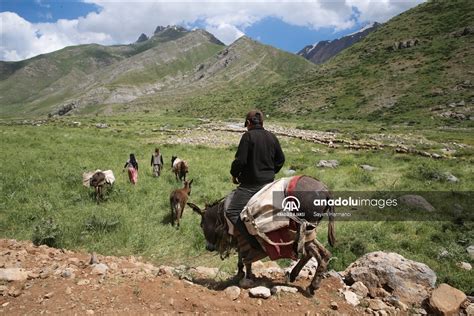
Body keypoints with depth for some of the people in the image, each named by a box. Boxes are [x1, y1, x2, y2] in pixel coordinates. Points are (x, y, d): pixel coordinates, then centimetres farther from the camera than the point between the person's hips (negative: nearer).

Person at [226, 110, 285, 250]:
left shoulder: (247, 136, -12)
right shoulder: (272, 137, 8)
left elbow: (240, 160, -17)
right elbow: (281, 159, 13)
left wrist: (234, 175, 0)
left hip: (250, 184, -7)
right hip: (269, 182, 8)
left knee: (232, 212, -7)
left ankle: (257, 243, -16)